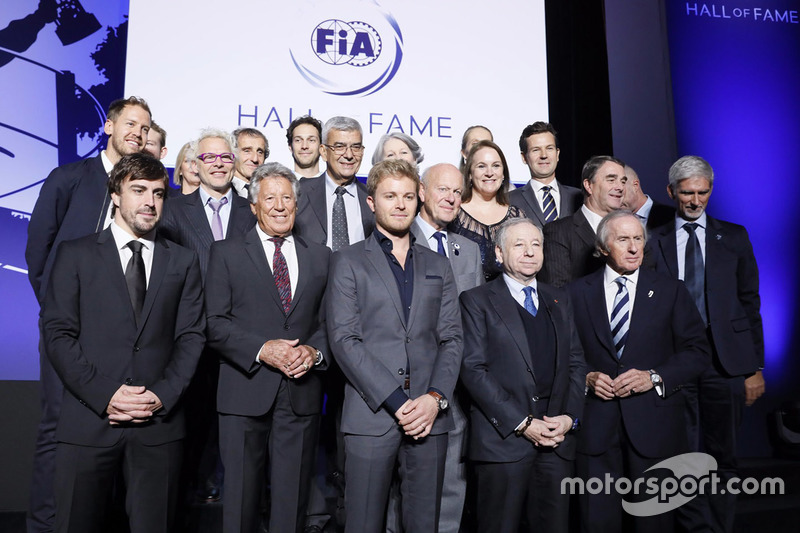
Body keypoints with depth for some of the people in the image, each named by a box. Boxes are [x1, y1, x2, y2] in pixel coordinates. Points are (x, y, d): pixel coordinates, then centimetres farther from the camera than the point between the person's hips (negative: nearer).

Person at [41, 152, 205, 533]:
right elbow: (57, 333, -1)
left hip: (159, 422, 1)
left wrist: (162, 395, -9)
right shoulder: (76, 255, 6)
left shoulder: (183, 262, 11)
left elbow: (191, 336, 5)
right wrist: (104, 395, -11)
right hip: (88, 421, -1)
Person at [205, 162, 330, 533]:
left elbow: (329, 321, 9)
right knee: (241, 497, 7)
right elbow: (215, 323, -4)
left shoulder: (319, 256, 12)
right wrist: (262, 350, -16)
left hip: (301, 394, 2)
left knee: (292, 499, 11)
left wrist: (315, 352, -10)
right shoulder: (226, 253, 4)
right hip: (245, 392, -2)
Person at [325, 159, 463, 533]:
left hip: (430, 416, 3)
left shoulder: (438, 267, 15)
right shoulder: (348, 262, 4)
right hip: (371, 417, -3)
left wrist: (435, 397, -8)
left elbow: (451, 339, 8)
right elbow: (344, 340, -6)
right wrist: (396, 402, -12)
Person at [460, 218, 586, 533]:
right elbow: (473, 370, -9)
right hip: (503, 439, -4)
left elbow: (576, 363, 14)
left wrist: (570, 416, -2)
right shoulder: (477, 301, 0)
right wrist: (522, 424, -13)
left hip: (557, 439, 4)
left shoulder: (559, 300, 16)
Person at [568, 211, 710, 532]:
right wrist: (587, 377, -9)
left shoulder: (671, 291, 5)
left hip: (653, 422, 0)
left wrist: (654, 377, -11)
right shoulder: (577, 292, 6)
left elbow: (697, 352, 3)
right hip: (596, 424, 0)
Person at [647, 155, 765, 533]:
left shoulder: (733, 237, 9)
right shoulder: (654, 241, 6)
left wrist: (756, 366, 3)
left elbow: (750, 303, 8)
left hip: (725, 360, 1)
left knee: (722, 456, 8)